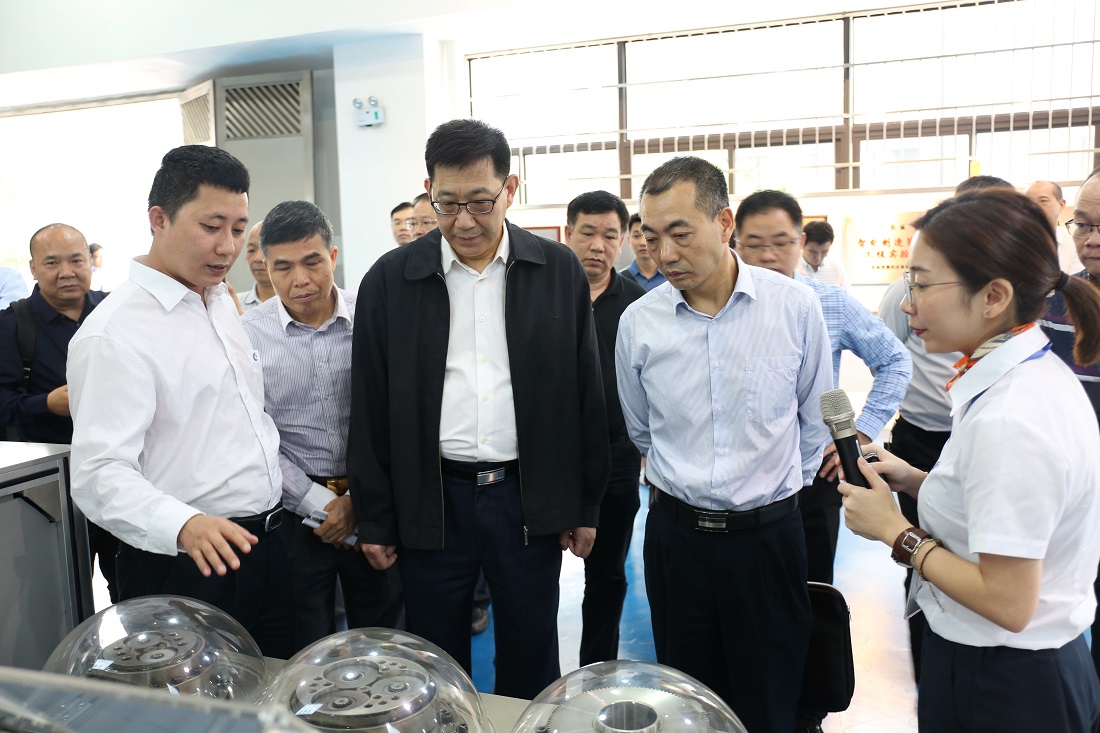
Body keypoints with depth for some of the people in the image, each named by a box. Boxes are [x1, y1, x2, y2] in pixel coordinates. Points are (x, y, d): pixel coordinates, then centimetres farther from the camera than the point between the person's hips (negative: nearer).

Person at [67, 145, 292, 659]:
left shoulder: (221, 302, 9)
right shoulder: (114, 335, -18)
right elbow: (100, 473, -25)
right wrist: (183, 524, -40)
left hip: (264, 543, 8)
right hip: (185, 561, -7)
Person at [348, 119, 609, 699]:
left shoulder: (559, 272, 0)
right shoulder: (390, 280, -1)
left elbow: (585, 396, 3)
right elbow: (370, 410, 2)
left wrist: (585, 504, 4)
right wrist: (374, 520, 2)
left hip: (531, 498, 0)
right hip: (431, 500, 0)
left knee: (531, 667, 14)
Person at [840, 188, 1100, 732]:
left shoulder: (1007, 421, -29)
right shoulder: (1040, 373, 1)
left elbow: (1007, 602, -26)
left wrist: (894, 530, -16)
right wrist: (916, 481, 1)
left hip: (999, 687, -8)